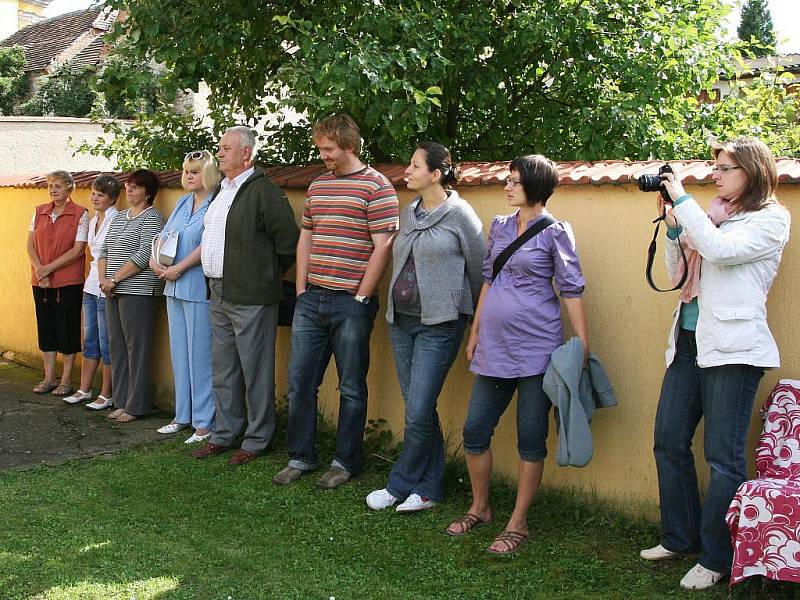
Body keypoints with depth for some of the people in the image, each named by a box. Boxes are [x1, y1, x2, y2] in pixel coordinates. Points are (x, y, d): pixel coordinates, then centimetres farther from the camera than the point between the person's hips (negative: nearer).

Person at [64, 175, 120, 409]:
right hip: (92, 285, 8)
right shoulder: (93, 221, 15)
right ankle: (84, 389, 23)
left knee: (106, 343, -1)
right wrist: (91, 279, 20)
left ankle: (106, 395, 7)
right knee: (90, 340, 14)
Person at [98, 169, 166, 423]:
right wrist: (103, 278, 0)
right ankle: (121, 401, 17)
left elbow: (144, 255, -15)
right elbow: (104, 250, 17)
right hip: (114, 291, 8)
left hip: (138, 291, -8)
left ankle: (136, 406, 0)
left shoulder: (152, 218, -6)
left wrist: (114, 279, -14)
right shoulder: (119, 217, 19)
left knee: (136, 347, -5)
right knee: (116, 345, 9)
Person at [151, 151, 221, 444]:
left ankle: (204, 422, 4)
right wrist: (155, 260, -2)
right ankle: (183, 416, 24)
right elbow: (164, 235, 16)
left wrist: (178, 269, -15)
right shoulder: (183, 202, 15)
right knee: (179, 354, 14)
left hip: (199, 289, -8)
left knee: (200, 355, -3)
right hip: (174, 288, 8)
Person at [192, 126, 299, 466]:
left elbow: (289, 242, -14)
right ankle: (224, 434, 27)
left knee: (255, 372, 1)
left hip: (250, 298, -9)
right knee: (222, 371, 16)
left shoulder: (263, 191, -12)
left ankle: (256, 440, 11)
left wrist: (266, 274, -3)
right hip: (219, 295, 9)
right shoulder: (220, 190, 15)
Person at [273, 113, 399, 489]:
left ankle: (346, 462, 17)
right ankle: (300, 457, 20)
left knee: (351, 387, 5)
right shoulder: (317, 186, 14)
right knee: (300, 381, 8)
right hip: (312, 299, 6)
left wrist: (361, 298, -12)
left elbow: (382, 247, -11)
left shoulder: (376, 186, -7)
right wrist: (301, 290, 10)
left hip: (351, 303, -6)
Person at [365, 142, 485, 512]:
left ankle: (401, 484, 11)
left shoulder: (459, 214, -7)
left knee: (419, 412, -7)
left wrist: (473, 317, 6)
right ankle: (429, 489, 20)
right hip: (401, 322, 7)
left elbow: (478, 268, -2)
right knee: (419, 409, 10)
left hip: (438, 325, -7)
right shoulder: (408, 214, 12)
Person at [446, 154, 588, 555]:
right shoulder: (500, 227, 12)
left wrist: (583, 346, -10)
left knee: (530, 437, 2)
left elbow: (572, 291, -5)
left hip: (536, 347, -6)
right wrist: (475, 332, 18)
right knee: (475, 430, 8)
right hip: (495, 345, 6)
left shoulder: (554, 233, -4)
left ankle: (518, 523, 13)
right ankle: (479, 508, 27)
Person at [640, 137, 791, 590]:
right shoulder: (713, 216, 17)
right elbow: (678, 275, 17)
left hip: (731, 348, -8)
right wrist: (673, 227, 4)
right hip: (689, 342, 8)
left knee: (724, 457, -2)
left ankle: (716, 558, 9)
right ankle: (680, 539, 25)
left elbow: (719, 249, -20)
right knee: (669, 443, 11)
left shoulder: (771, 219, -3)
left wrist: (683, 201, -13)